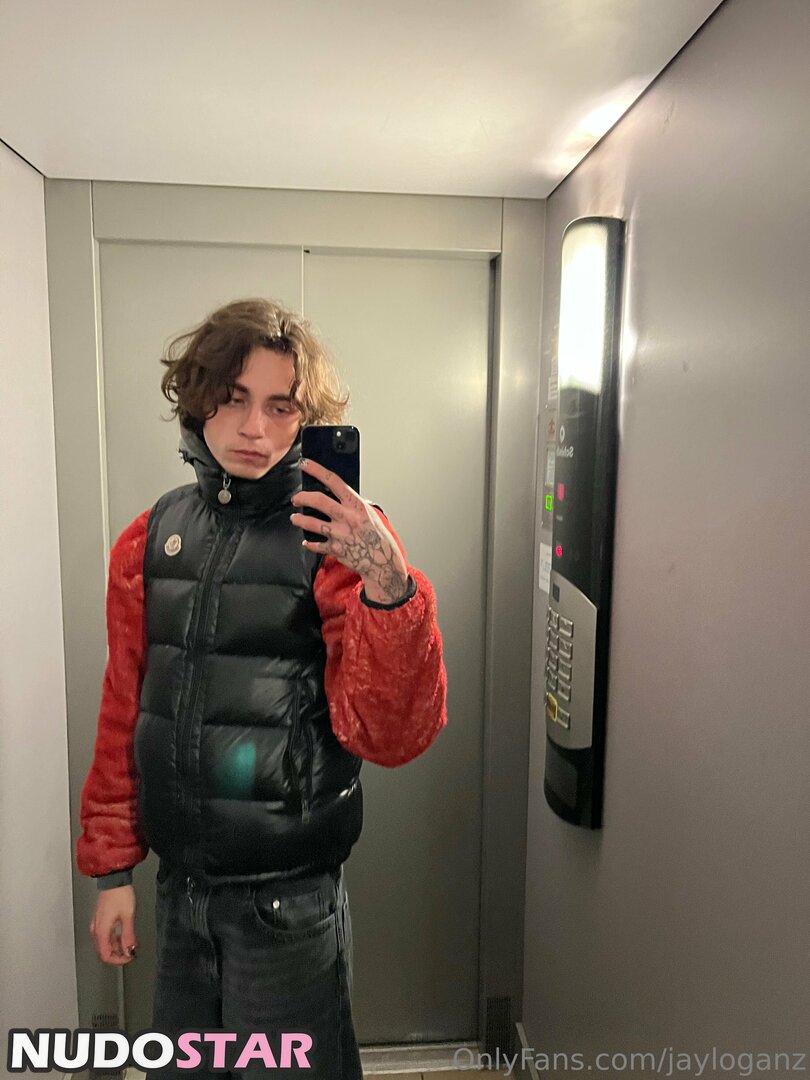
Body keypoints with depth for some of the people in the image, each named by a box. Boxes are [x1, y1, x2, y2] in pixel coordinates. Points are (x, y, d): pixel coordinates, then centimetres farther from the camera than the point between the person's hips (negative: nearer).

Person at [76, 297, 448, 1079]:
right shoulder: (153, 537, 0)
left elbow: (390, 738, -18)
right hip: (177, 883, 5)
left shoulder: (339, 535, -13)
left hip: (288, 896, -4)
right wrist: (112, 867, 10)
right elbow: (123, 712, 7)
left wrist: (388, 586, -33)